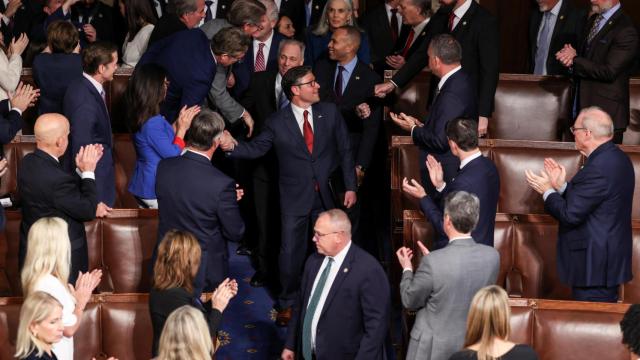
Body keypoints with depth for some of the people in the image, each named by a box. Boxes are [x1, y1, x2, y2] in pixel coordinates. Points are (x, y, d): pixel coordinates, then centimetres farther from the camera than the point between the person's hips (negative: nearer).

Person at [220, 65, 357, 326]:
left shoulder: (330, 113, -1)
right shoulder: (278, 122, -7)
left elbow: (344, 151, 3)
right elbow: (256, 148, -4)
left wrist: (350, 186, 0)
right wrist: (233, 146, -24)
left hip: (327, 195, 2)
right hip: (295, 197, -2)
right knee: (291, 252, 1)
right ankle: (287, 303, 19)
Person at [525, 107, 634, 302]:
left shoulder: (598, 167, -23)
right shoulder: (617, 157, 9)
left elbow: (571, 215, -20)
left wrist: (547, 191, -5)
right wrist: (561, 186, 10)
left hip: (594, 264, -10)